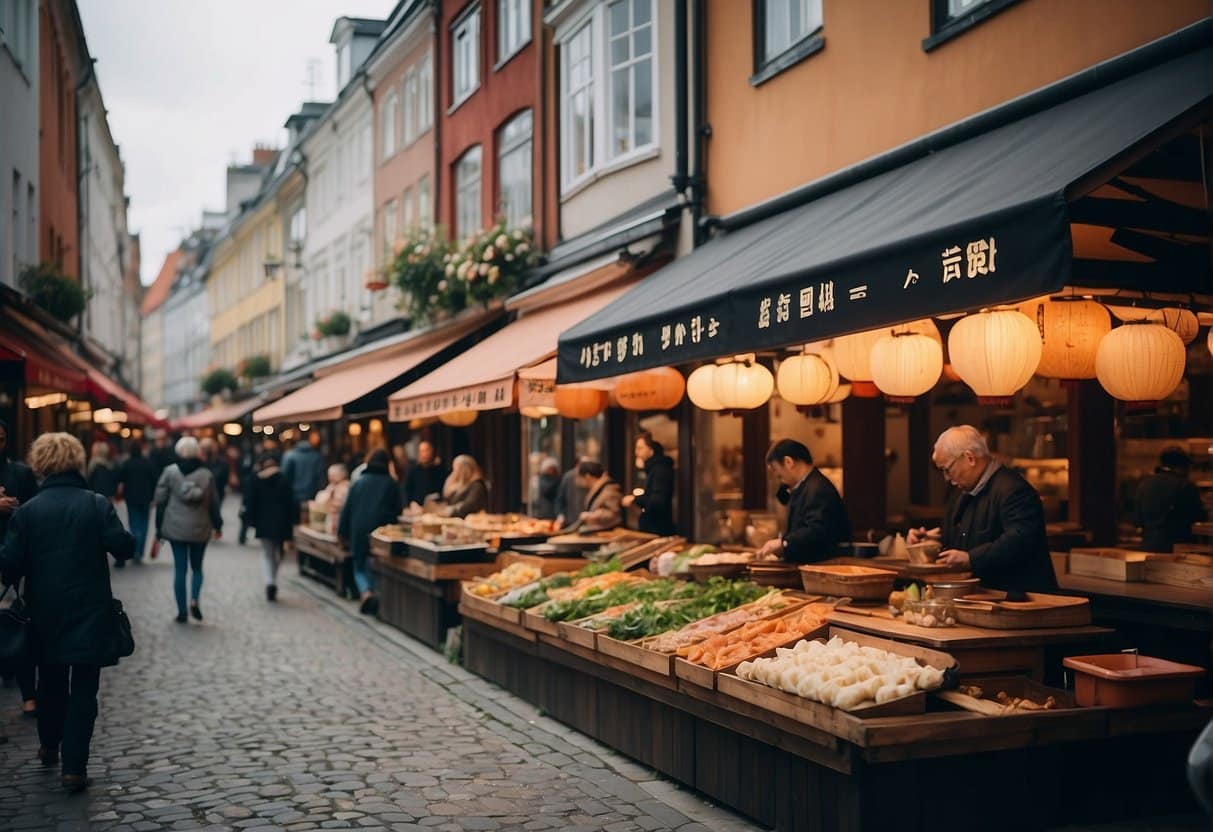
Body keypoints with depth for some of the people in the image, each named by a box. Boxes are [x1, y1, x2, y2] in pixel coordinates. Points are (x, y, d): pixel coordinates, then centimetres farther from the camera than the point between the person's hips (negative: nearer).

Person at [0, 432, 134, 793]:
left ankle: (49, 747, 39)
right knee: (83, 689, 3)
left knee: (50, 682, 22)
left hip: (46, 614, 2)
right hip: (90, 613, -2)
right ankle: (74, 767, -2)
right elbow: (123, 547, -14)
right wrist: (124, 535, 7)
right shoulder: (97, 504, -8)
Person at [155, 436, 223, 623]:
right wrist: (217, 525, 17)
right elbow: (214, 503, 3)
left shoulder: (170, 472, -4)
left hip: (176, 528, -1)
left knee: (180, 569, 6)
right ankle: (194, 600, -8)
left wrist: (159, 528, 5)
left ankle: (182, 611, 6)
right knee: (197, 567, 15)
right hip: (200, 529, 1)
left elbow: (160, 500, -3)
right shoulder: (206, 474, -2)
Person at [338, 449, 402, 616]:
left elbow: (346, 509, 8)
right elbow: (397, 510, 4)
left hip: (359, 532, 1)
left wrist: (342, 532, 14)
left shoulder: (358, 483, 7)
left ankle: (366, 593, -14)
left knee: (360, 568, 10)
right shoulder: (391, 484, 3)